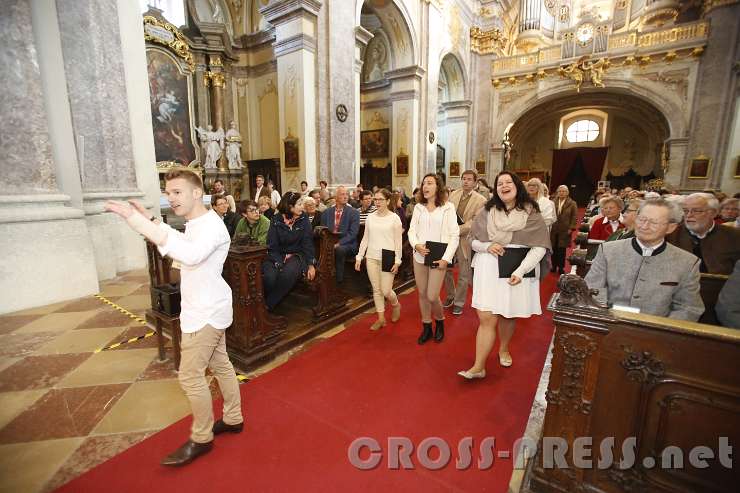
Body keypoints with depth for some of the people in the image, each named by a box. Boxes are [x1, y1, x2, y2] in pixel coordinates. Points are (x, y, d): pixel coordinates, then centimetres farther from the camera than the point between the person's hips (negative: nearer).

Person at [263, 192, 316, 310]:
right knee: (269, 276, -30)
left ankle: (268, 305, -18)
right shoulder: (276, 220, -3)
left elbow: (307, 243, -2)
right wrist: (279, 264, -22)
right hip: (277, 256, 0)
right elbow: (272, 246, -7)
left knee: (288, 274, -33)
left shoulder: (303, 219, 0)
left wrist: (311, 265, -11)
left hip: (297, 255, 0)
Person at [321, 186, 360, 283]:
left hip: (347, 245, -3)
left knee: (339, 249, -35)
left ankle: (339, 281, -20)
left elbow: (352, 233, -8)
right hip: (329, 243, 3)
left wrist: (339, 243, -21)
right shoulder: (326, 212, 12)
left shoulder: (354, 212, 2)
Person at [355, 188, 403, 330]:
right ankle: (381, 318, 22)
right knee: (376, 289, 7)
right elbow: (365, 238, 10)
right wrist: (359, 257, 5)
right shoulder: (370, 217, 7)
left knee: (386, 291, -2)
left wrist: (397, 261, -8)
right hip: (371, 258, 4)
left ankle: (396, 305, 31)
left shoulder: (394, 218, -3)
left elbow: (398, 241, -4)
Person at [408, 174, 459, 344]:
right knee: (422, 294, 10)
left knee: (432, 296, -4)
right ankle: (426, 328, 28)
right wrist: (416, 245, -13)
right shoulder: (418, 207, 8)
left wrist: (446, 258, -12)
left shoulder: (447, 207, -2)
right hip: (419, 256, 4)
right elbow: (412, 230, 8)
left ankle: (440, 322, 27)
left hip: (438, 258, -3)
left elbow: (454, 235, -4)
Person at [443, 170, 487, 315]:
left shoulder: (481, 200, -7)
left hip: (465, 239, -4)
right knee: (446, 269, 12)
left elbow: (474, 222, -13)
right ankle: (450, 296, 35)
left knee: (463, 275, 6)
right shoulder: (453, 194, 7)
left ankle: (459, 302, 23)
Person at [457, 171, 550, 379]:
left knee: (508, 315, 13)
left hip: (519, 270, 0)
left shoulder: (531, 213, -1)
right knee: (486, 318, -4)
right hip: (489, 268, 0)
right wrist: (487, 246, -13)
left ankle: (503, 349, 41)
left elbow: (539, 246, -5)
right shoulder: (487, 211, 4)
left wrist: (520, 271, -16)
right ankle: (478, 367, 4)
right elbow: (473, 240, 10)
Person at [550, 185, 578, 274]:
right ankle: (554, 266, 20)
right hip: (553, 229, 2)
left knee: (562, 249, 2)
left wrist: (571, 228, -9)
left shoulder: (572, 203, 1)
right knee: (554, 248, 6)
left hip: (565, 230, -2)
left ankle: (561, 267, 14)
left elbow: (574, 217, -1)